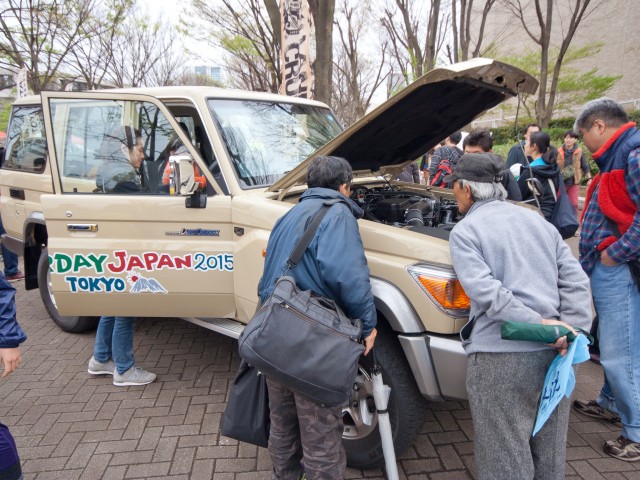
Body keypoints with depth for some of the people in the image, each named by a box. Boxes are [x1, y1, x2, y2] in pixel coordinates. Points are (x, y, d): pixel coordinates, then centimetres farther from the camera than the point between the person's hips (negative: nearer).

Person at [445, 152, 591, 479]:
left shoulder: (464, 231, -3)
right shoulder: (538, 220, 14)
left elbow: (484, 290, -18)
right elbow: (575, 280, 7)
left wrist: (536, 322, -16)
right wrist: (574, 331, 1)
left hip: (501, 355, -6)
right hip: (554, 352, 7)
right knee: (548, 453, 22)